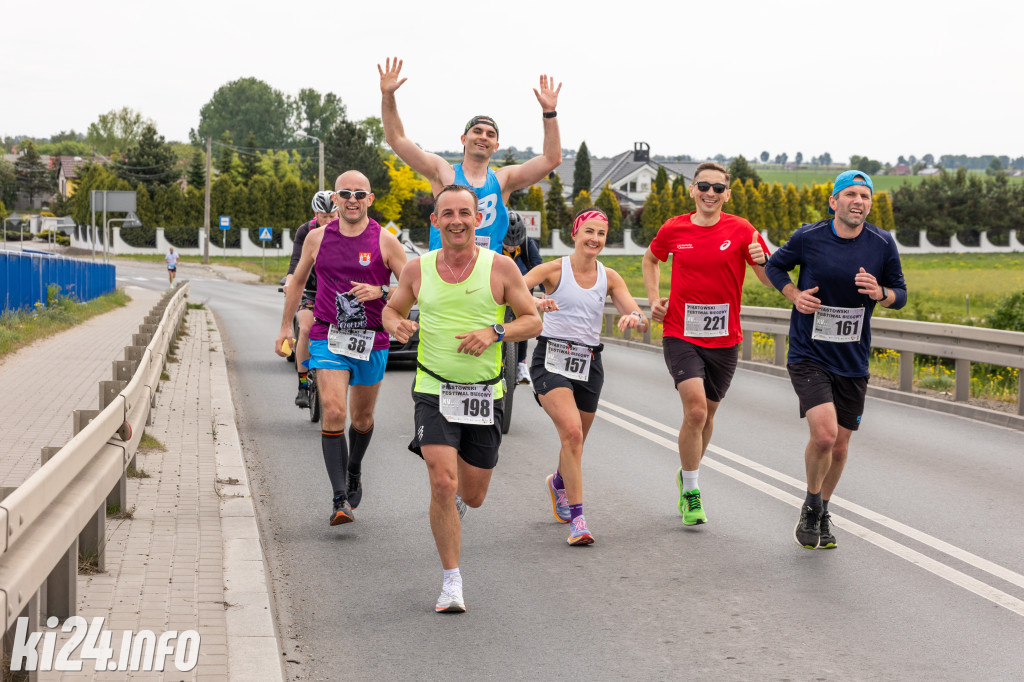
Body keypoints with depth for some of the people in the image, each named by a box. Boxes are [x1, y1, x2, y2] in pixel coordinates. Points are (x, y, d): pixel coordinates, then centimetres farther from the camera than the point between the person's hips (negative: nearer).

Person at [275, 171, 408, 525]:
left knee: (362, 418, 14)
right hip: (328, 338, 0)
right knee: (333, 413, -16)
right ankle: (340, 500, -17)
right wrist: (286, 326, 18)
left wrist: (379, 291, -20)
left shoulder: (384, 241, -3)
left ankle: (353, 473, 44)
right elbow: (297, 281, 18)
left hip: (371, 341, 0)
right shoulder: (317, 238, 3)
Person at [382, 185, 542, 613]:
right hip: (434, 391, -1)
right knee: (442, 484, -16)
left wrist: (495, 333, -16)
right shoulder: (418, 269, 0)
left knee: (472, 496, 10)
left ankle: (455, 499, 49)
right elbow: (392, 308, 15)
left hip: (485, 393, 1)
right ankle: (452, 582, -2)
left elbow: (533, 320, 1)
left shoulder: (500, 268, -4)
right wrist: (395, 324, -9)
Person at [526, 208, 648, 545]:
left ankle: (559, 483, 51)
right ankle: (577, 518, -19)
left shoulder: (609, 277, 6)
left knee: (576, 440, 15)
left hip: (588, 363, 4)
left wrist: (635, 318, -25)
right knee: (571, 431, -24)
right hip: (552, 359, -4)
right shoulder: (554, 269, -4)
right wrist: (534, 301, -37)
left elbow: (641, 321, 0)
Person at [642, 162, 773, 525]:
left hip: (723, 338, 2)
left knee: (706, 414, 15)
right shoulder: (673, 229, -1)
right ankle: (691, 491, -5)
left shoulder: (740, 230, -4)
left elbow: (770, 280, -4)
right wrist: (654, 299, 7)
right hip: (680, 333, -1)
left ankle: (688, 474, 41)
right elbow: (651, 259, 20)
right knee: (695, 409, -18)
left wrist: (762, 261, -26)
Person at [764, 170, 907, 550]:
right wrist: (794, 295, -8)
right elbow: (775, 266, 11)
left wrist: (879, 293, -16)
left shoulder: (883, 244, -3)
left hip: (853, 362, 3)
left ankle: (821, 514, 35)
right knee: (824, 434, -20)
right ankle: (811, 507, 6)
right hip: (808, 356, -3)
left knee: (840, 445, 10)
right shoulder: (808, 238, -7)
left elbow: (900, 294, 7)